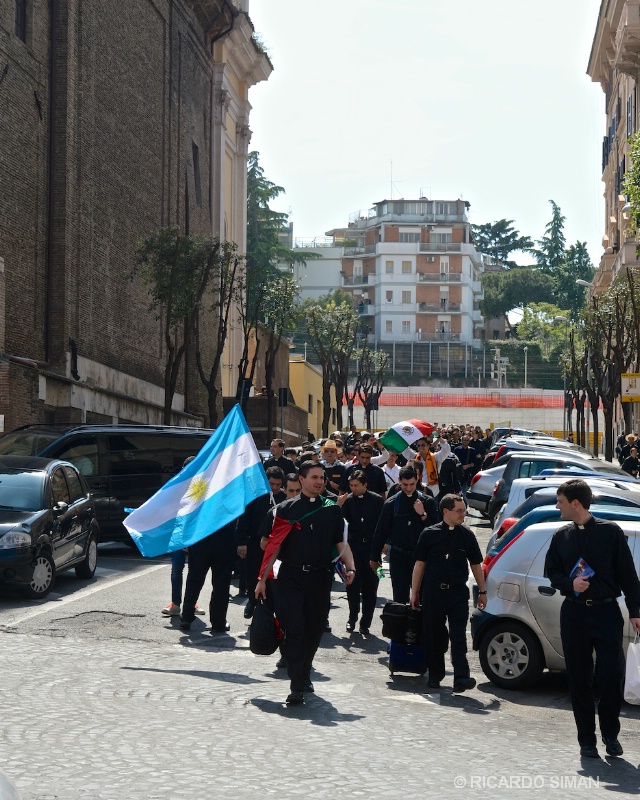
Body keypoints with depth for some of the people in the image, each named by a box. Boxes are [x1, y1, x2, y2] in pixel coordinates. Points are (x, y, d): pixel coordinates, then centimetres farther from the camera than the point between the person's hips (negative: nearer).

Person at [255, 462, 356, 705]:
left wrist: (350, 567, -10)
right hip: (291, 577, -2)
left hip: (320, 578, 2)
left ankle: (304, 674, 28)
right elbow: (274, 545, 5)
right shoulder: (287, 509, 5)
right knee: (293, 630, -10)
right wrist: (262, 579, 2)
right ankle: (297, 686, -10)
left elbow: (341, 543, 8)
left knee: (314, 630, 9)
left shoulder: (332, 510, 10)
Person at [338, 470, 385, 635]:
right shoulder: (348, 500, 0)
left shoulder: (377, 500, -2)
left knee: (370, 587, 3)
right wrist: (339, 506, -16)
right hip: (354, 546, 0)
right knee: (353, 584, -4)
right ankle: (352, 618, 13)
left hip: (372, 547, 0)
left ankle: (365, 623, 12)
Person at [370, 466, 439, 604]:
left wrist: (423, 515, -14)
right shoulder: (391, 503, 2)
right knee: (400, 597, 0)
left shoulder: (428, 502, 3)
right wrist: (374, 558, 6)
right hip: (398, 556, 0)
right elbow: (381, 532, 6)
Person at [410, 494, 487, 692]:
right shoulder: (429, 534, 0)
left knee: (458, 636, -8)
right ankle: (435, 675, 21)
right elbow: (420, 564, 4)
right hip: (433, 592, 0)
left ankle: (461, 677, -13)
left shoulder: (467, 536, 4)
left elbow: (475, 565, 12)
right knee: (433, 635, 7)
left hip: (458, 593, 0)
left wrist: (482, 591, 13)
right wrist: (414, 593, 4)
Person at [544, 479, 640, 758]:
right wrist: (570, 583, -8)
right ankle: (587, 740, 14)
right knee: (579, 679, 4)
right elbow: (552, 573, 14)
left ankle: (610, 734, 11)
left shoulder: (610, 532, -1)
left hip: (606, 612, -3)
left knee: (612, 673, -9)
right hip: (574, 612, 3)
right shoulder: (562, 536, 9)